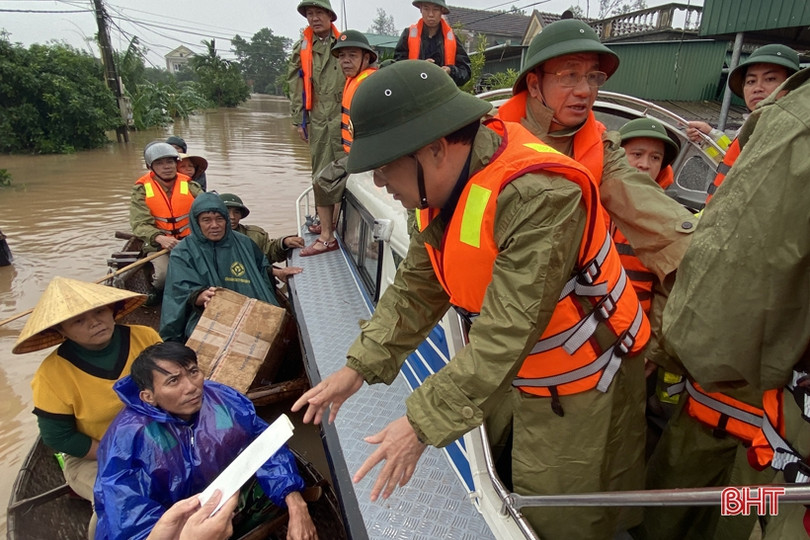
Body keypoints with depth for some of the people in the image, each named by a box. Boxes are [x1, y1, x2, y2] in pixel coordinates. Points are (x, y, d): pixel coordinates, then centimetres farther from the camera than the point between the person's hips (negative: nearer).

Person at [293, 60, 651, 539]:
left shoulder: (539, 195, -33)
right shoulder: (444, 184, -5)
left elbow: (507, 332, -33)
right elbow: (416, 290, 0)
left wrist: (423, 422, -28)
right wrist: (359, 367, -5)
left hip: (579, 388, -6)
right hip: (511, 374, 7)